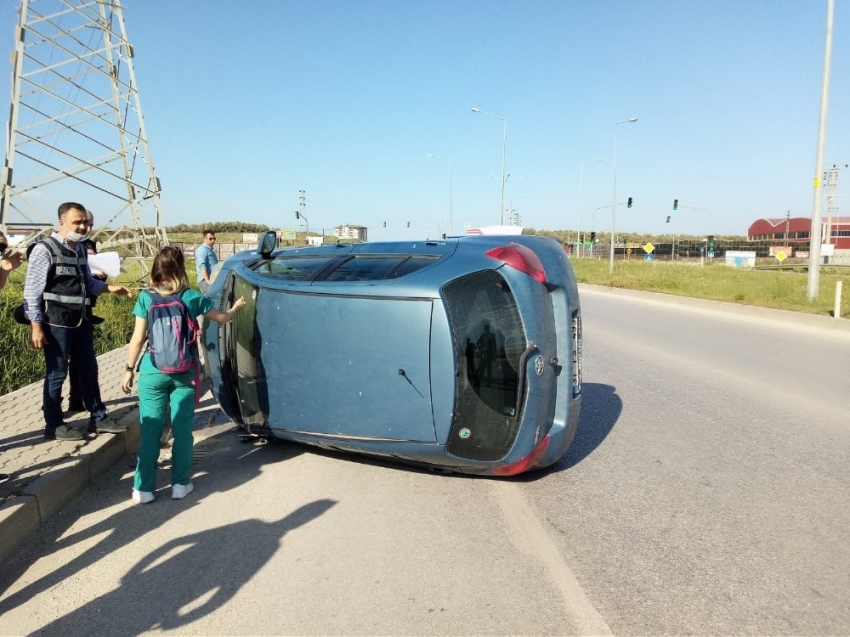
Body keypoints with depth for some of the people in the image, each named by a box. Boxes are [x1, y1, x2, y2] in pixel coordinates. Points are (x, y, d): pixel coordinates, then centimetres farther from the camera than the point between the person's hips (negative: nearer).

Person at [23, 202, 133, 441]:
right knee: (57, 374, 3)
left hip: (81, 321, 8)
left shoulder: (80, 249, 10)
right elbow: (32, 290, -14)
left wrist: (109, 288, 3)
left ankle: (99, 418, 27)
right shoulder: (44, 250, -13)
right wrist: (36, 326, -16)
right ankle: (54, 426, 18)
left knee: (89, 369, 15)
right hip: (56, 323, -8)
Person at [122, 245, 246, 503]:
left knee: (150, 430, 7)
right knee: (182, 429, 10)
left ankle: (144, 488, 13)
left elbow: (138, 339, -3)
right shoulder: (192, 297, -3)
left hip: (153, 372, 0)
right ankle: (180, 484, 18)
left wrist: (129, 370, 8)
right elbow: (222, 318, 11)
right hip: (184, 372, 0)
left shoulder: (146, 298, -4)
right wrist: (237, 307, 32)